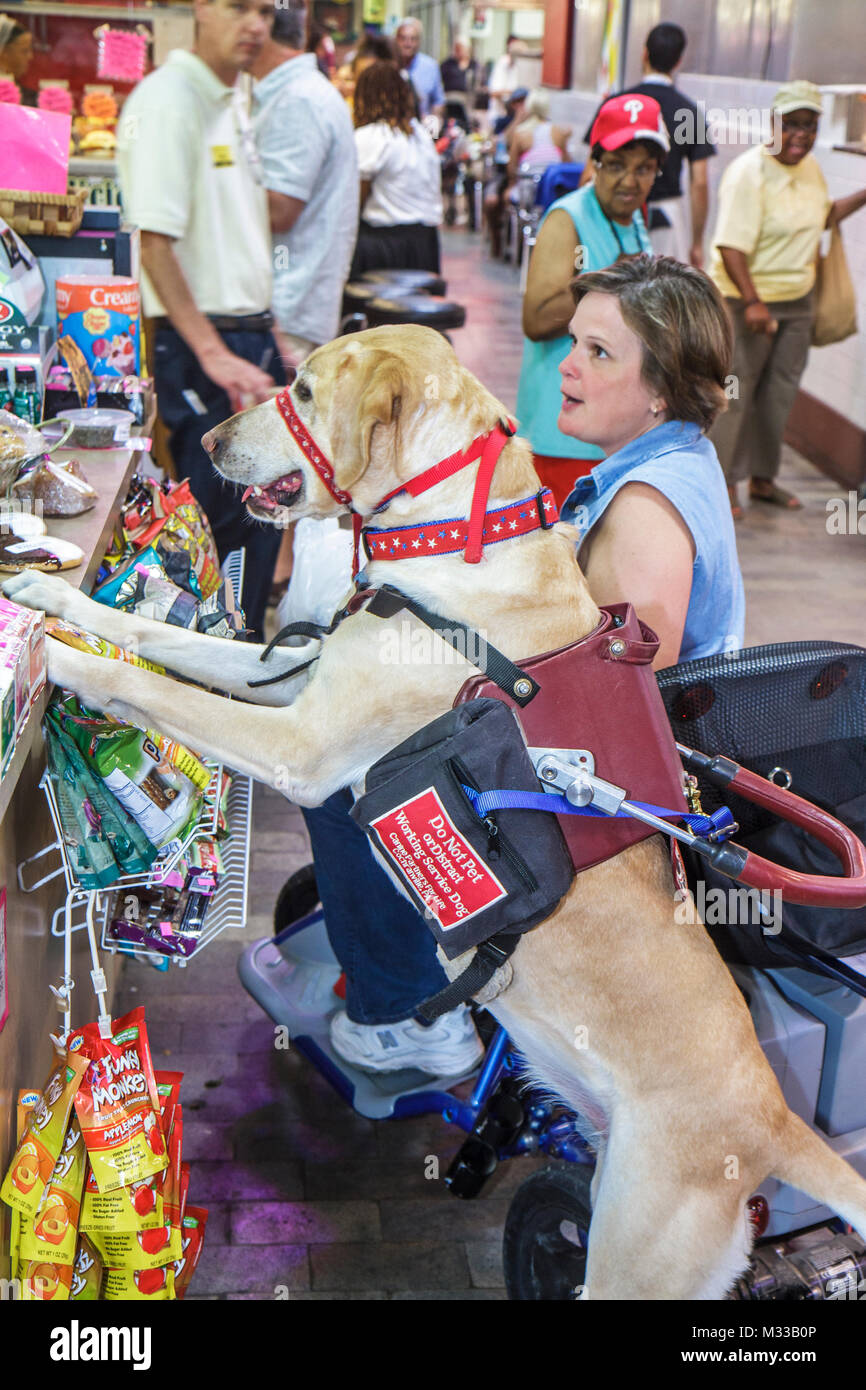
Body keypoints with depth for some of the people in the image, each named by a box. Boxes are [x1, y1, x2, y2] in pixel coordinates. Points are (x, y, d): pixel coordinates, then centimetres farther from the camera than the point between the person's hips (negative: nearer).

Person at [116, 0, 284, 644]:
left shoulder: (235, 101, 15)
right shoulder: (167, 98, -13)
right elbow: (156, 242, -20)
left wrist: (269, 336, 16)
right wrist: (214, 355, -23)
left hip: (254, 337, 9)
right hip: (199, 347, -9)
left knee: (258, 517, 14)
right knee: (217, 523, -3)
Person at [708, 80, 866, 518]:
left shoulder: (809, 166, 8)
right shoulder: (749, 172, -18)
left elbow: (823, 216, 27)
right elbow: (731, 245, -25)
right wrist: (752, 301, -33)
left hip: (797, 300, 8)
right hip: (747, 300, -8)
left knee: (779, 392, 14)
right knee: (735, 392, -1)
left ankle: (763, 477, 27)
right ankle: (724, 482, 11)